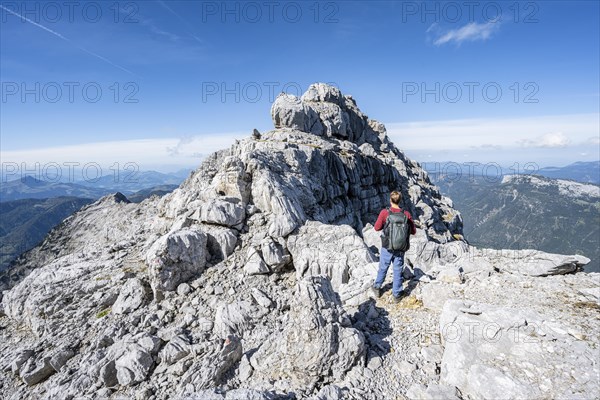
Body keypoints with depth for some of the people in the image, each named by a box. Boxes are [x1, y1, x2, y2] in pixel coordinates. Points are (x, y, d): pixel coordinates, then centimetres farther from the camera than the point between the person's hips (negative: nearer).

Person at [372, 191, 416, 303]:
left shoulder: (385, 212, -15)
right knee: (398, 270, 14)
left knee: (383, 268, 18)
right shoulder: (406, 214, -9)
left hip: (387, 247, -1)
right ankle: (397, 294, 25)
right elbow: (413, 231, -1)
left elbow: (377, 228, -8)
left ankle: (377, 288, 33)